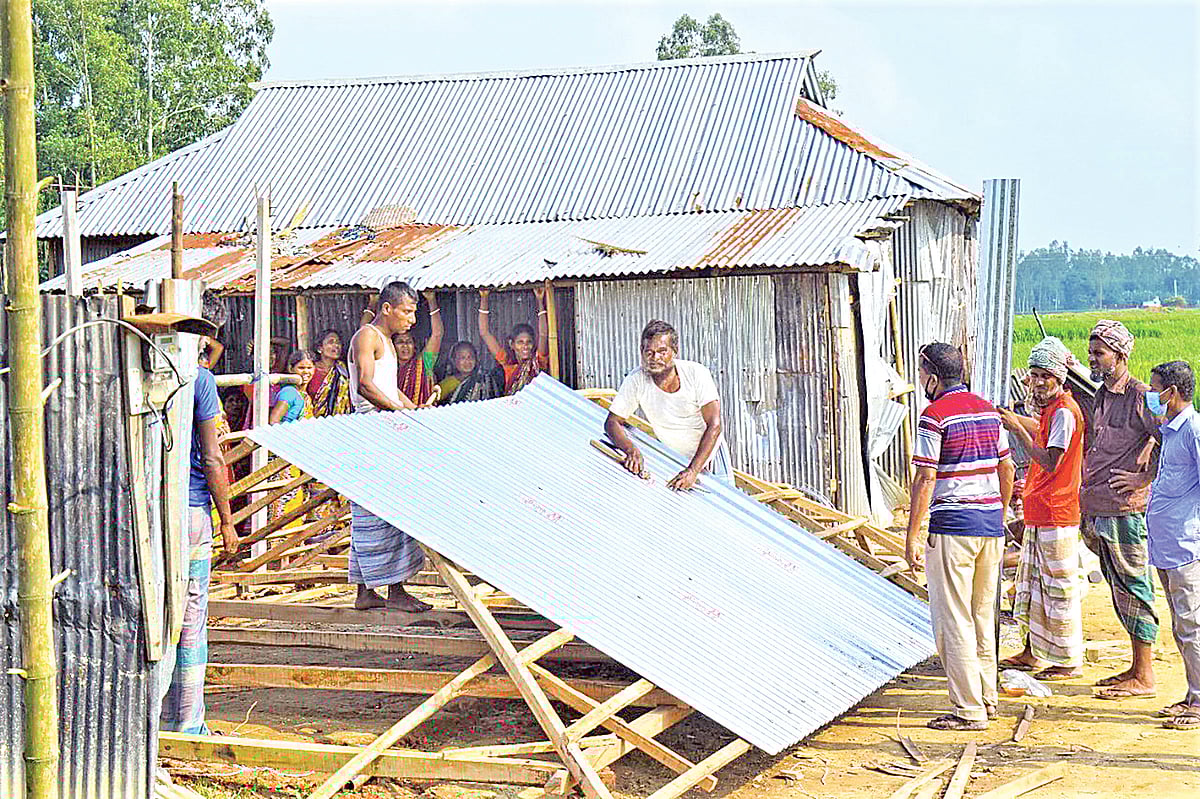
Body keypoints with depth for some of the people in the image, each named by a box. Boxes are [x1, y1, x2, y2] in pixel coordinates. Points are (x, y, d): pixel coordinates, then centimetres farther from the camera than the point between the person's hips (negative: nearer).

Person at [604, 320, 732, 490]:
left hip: (709, 454, -1)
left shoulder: (697, 373, -23)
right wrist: (632, 450, -32)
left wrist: (693, 471, -38)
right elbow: (613, 422, -10)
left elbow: (714, 426, -27)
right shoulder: (635, 380, -18)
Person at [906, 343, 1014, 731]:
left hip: (953, 525, -8)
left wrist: (912, 536, -10)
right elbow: (1006, 470, 16)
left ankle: (969, 710, -1)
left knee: (953, 620, -2)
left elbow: (925, 480, -14)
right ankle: (986, 697, 24)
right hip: (991, 523, 8)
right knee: (983, 615, 17)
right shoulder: (988, 410, 11)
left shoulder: (934, 416, -11)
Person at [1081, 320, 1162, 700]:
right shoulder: (1100, 396, 13)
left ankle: (1144, 678, 3)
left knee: (1133, 590, -3)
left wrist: (1144, 478, -16)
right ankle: (1136, 668, 23)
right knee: (1120, 591, 14)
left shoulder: (1141, 397, -12)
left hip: (1127, 511, -9)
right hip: (1099, 510, 9)